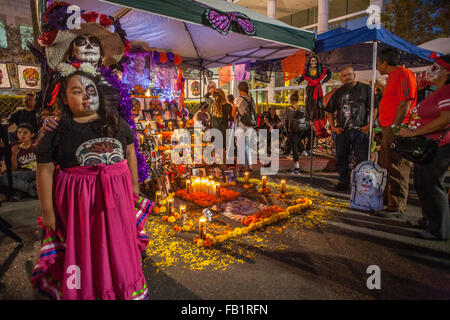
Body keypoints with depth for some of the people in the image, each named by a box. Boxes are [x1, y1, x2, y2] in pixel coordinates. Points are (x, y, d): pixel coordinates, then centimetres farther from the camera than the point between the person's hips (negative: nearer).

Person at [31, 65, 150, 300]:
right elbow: (45, 171, -3)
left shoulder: (114, 121, 3)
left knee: (119, 243, 17)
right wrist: (47, 211, -2)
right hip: (78, 200, -2)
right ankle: (84, 291, 35)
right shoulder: (56, 130, -4)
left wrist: (134, 185, 11)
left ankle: (128, 289, 39)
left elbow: (130, 152, 10)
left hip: (116, 195, 3)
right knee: (83, 249, 12)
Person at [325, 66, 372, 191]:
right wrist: (333, 127, 6)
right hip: (342, 132, 4)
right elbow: (329, 112, 17)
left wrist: (369, 125, -10)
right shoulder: (338, 93, 13)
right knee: (341, 159, 10)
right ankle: (343, 182, 24)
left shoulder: (365, 89, 4)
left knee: (362, 160, -3)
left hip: (360, 131, -3)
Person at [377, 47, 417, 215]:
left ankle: (396, 208, 2)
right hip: (389, 129, 10)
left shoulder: (403, 74, -10)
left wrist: (394, 127, -21)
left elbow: (405, 104, -18)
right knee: (389, 168, 16)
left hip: (397, 129, -10)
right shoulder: (393, 76, 22)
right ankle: (388, 200, 27)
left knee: (397, 169, -5)